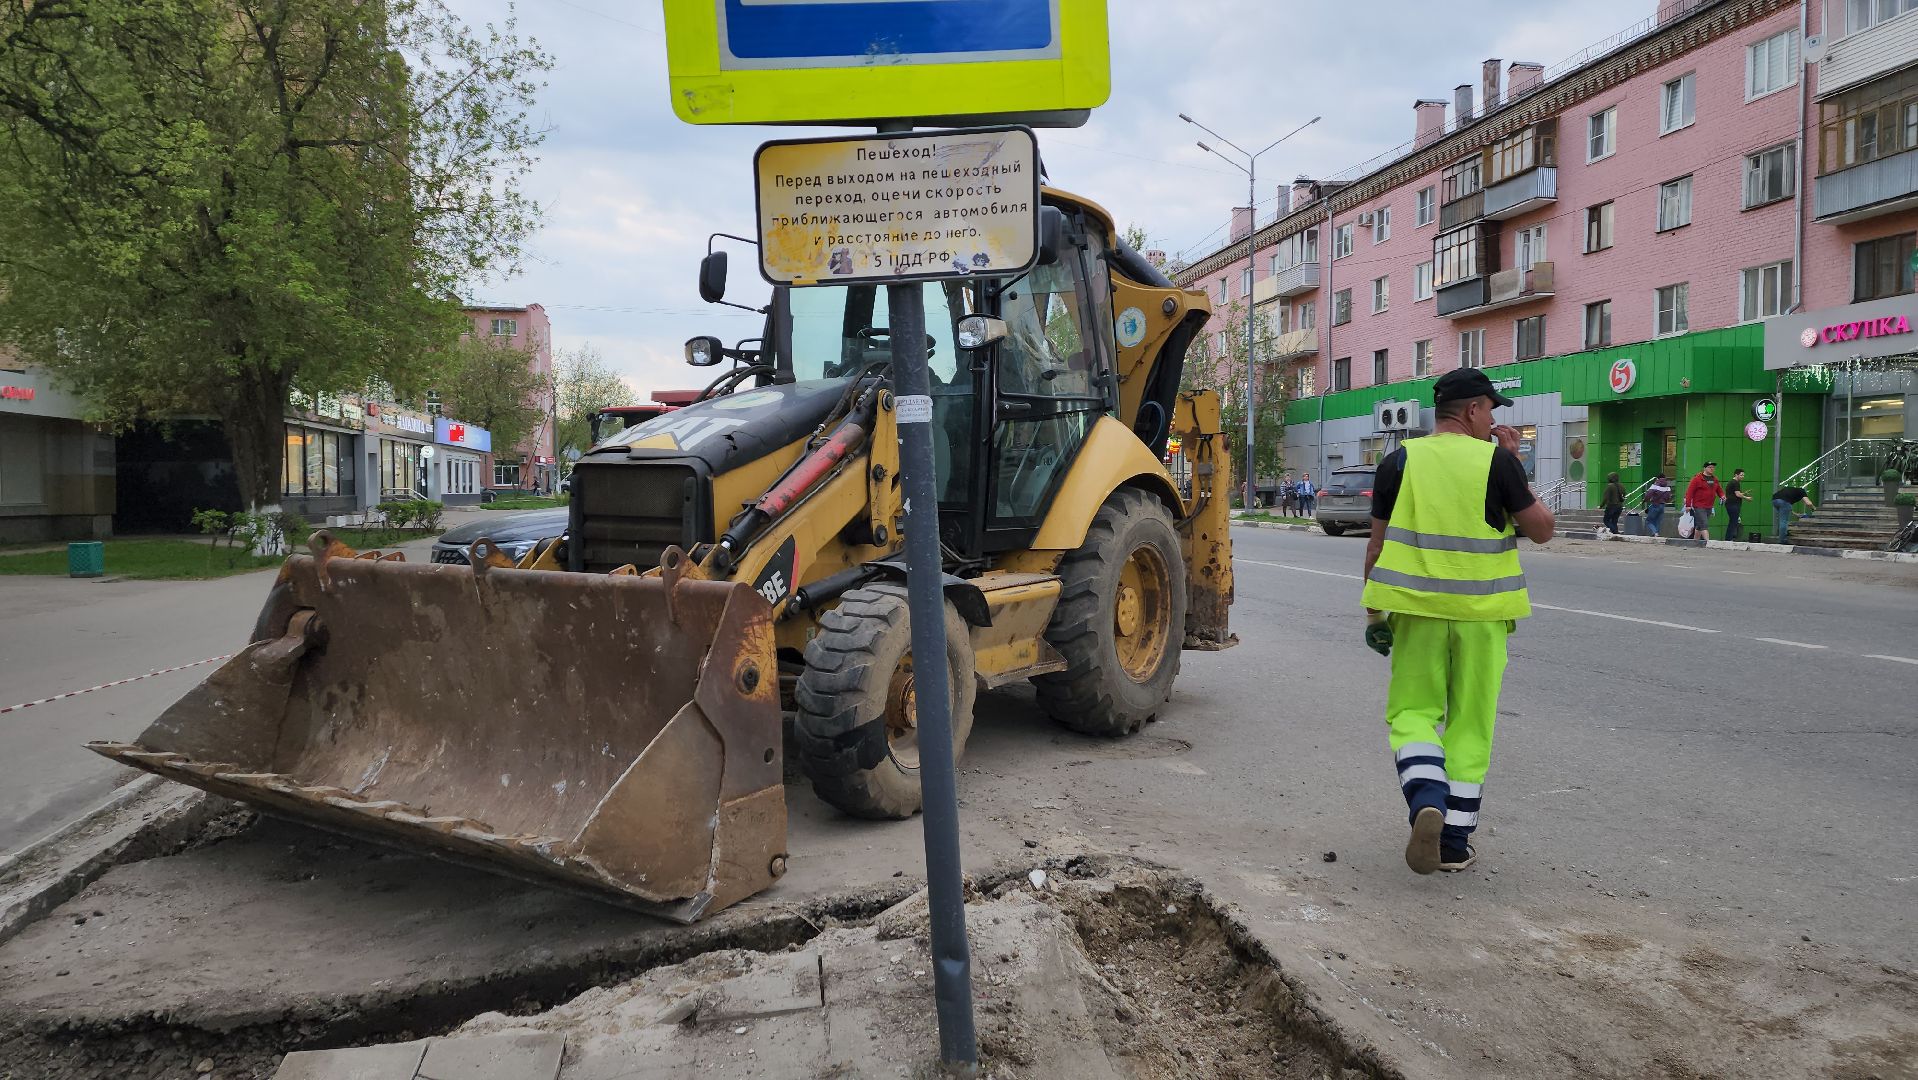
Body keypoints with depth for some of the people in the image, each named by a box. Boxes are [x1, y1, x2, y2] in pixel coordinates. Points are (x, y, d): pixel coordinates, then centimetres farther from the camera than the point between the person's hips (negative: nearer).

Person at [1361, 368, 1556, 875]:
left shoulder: (1400, 461, 0)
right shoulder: (1497, 460, -5)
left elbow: (1377, 546, 2)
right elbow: (1541, 530, 2)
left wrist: (1374, 610, 11)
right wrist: (1514, 464, 8)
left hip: (1418, 608, 1)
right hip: (1481, 612, 0)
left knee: (1412, 713, 10)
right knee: (1469, 724, 9)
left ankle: (1426, 804, -16)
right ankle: (1454, 842, 14)